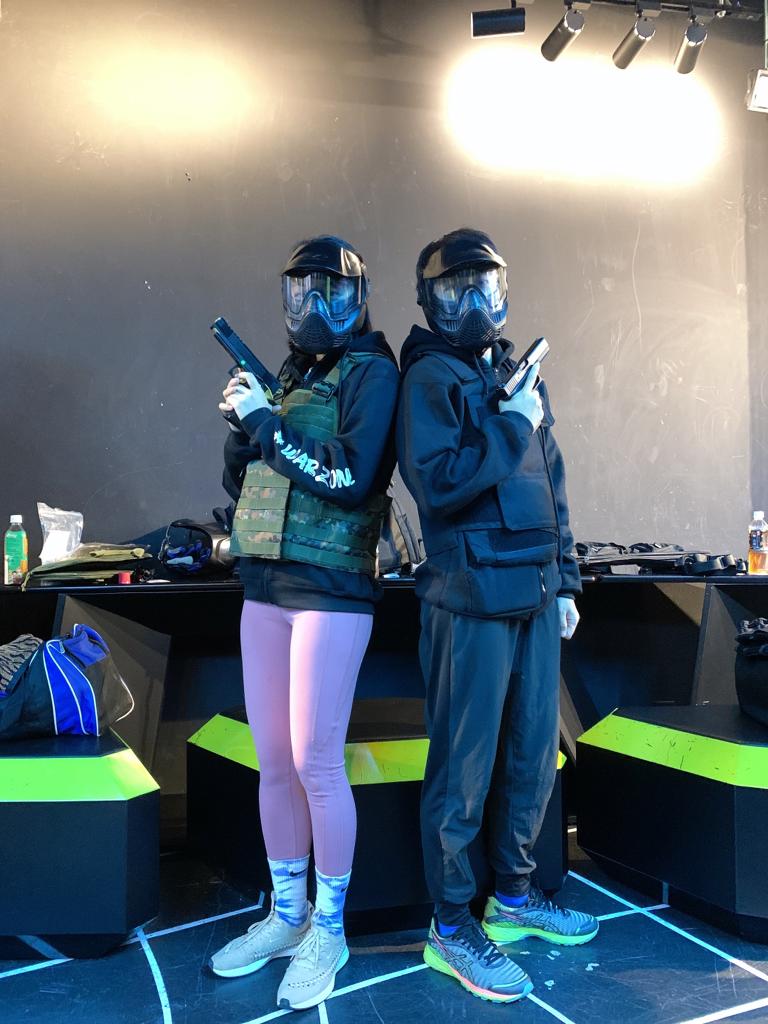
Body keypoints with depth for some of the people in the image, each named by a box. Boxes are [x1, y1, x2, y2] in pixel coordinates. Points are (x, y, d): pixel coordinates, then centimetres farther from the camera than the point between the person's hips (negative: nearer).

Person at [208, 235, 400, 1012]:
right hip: (264, 586, 7)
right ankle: (285, 916, 24)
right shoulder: (287, 372, 17)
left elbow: (353, 477, -17)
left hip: (331, 589, -6)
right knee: (273, 763, 10)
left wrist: (264, 421, -13)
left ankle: (329, 931, 14)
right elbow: (238, 480, 17)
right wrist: (242, 423, -2)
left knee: (316, 763, -3)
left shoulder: (371, 370, -4)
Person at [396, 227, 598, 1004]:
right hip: (473, 597, -7)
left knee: (532, 755, 16)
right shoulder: (430, 377, -6)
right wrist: (512, 425, -15)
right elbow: (436, 481, -22)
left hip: (534, 595, 7)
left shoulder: (521, 375, 15)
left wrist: (564, 581, 17)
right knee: (465, 769, 1)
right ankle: (451, 927, 15)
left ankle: (513, 896, 33)